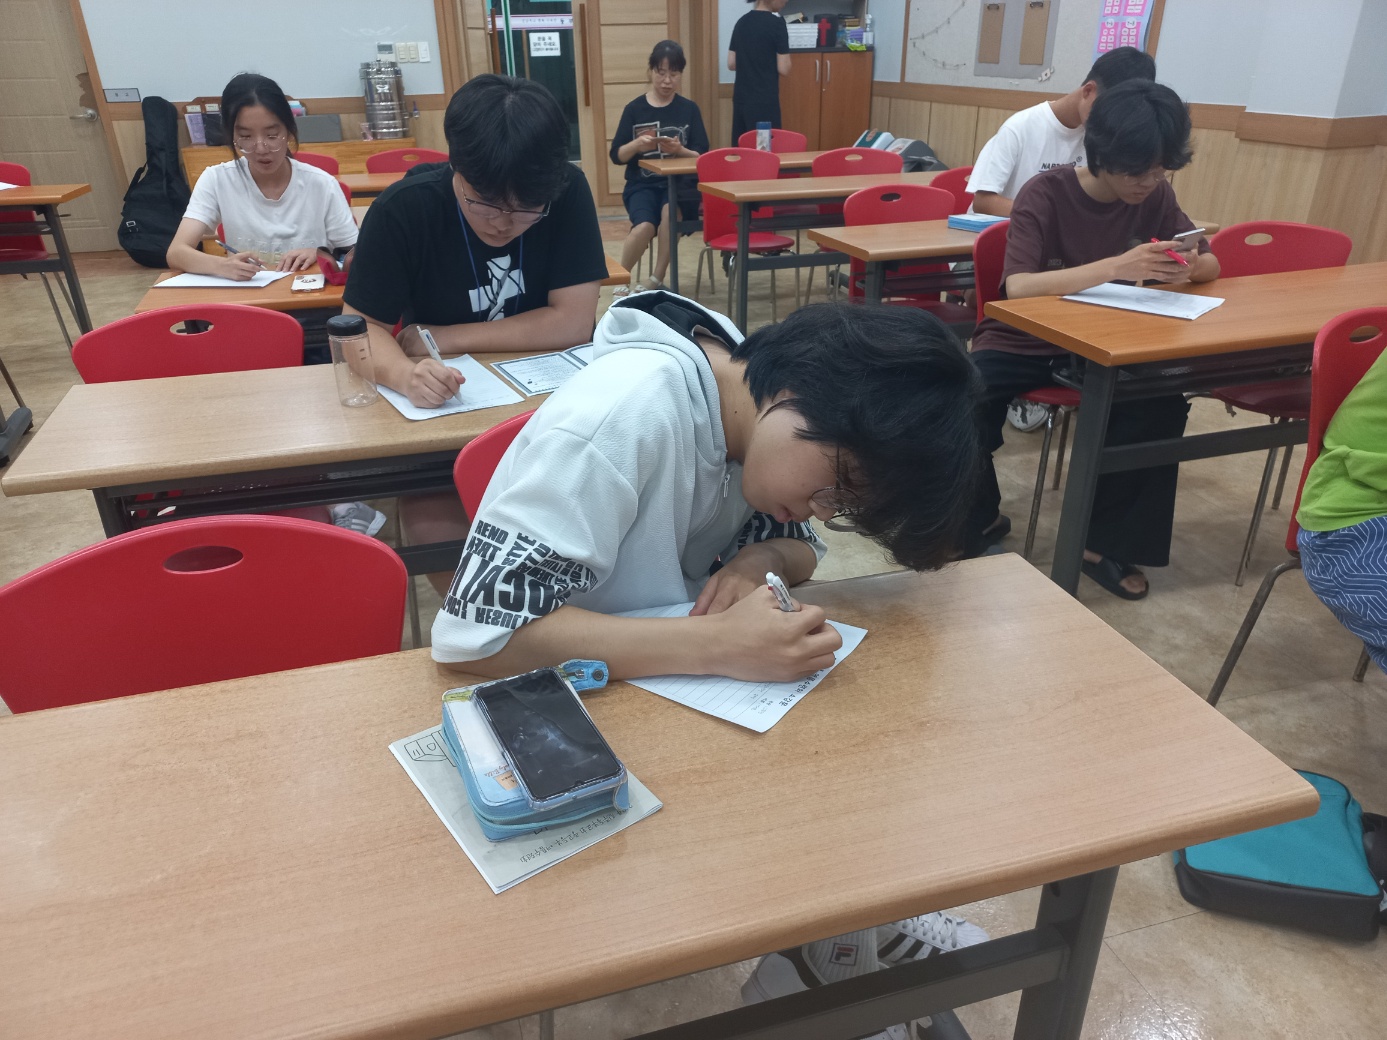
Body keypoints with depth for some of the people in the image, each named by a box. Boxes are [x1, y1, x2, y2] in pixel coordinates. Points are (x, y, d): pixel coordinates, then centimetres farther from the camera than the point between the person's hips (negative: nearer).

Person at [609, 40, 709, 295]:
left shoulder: (689, 109, 6)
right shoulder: (634, 109, 5)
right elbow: (617, 156, 4)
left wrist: (680, 150, -18)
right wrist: (636, 145, -17)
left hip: (679, 183, 1)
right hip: (642, 185, 0)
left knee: (671, 210, -35)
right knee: (645, 226, -31)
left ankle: (656, 279, -17)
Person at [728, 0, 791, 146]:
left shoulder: (742, 21, 8)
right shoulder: (776, 23, -10)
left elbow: (731, 64, 12)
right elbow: (784, 69, -12)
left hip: (740, 98, 7)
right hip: (764, 101, -7)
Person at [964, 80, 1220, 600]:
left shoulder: (1155, 196, -2)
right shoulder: (1045, 193, -17)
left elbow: (1211, 264, 5)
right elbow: (1017, 287, -31)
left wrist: (1188, 267, -20)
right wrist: (1117, 266, -41)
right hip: (1022, 341, -4)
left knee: (1162, 403, -24)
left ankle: (1106, 540, -4)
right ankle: (979, 524, 1)